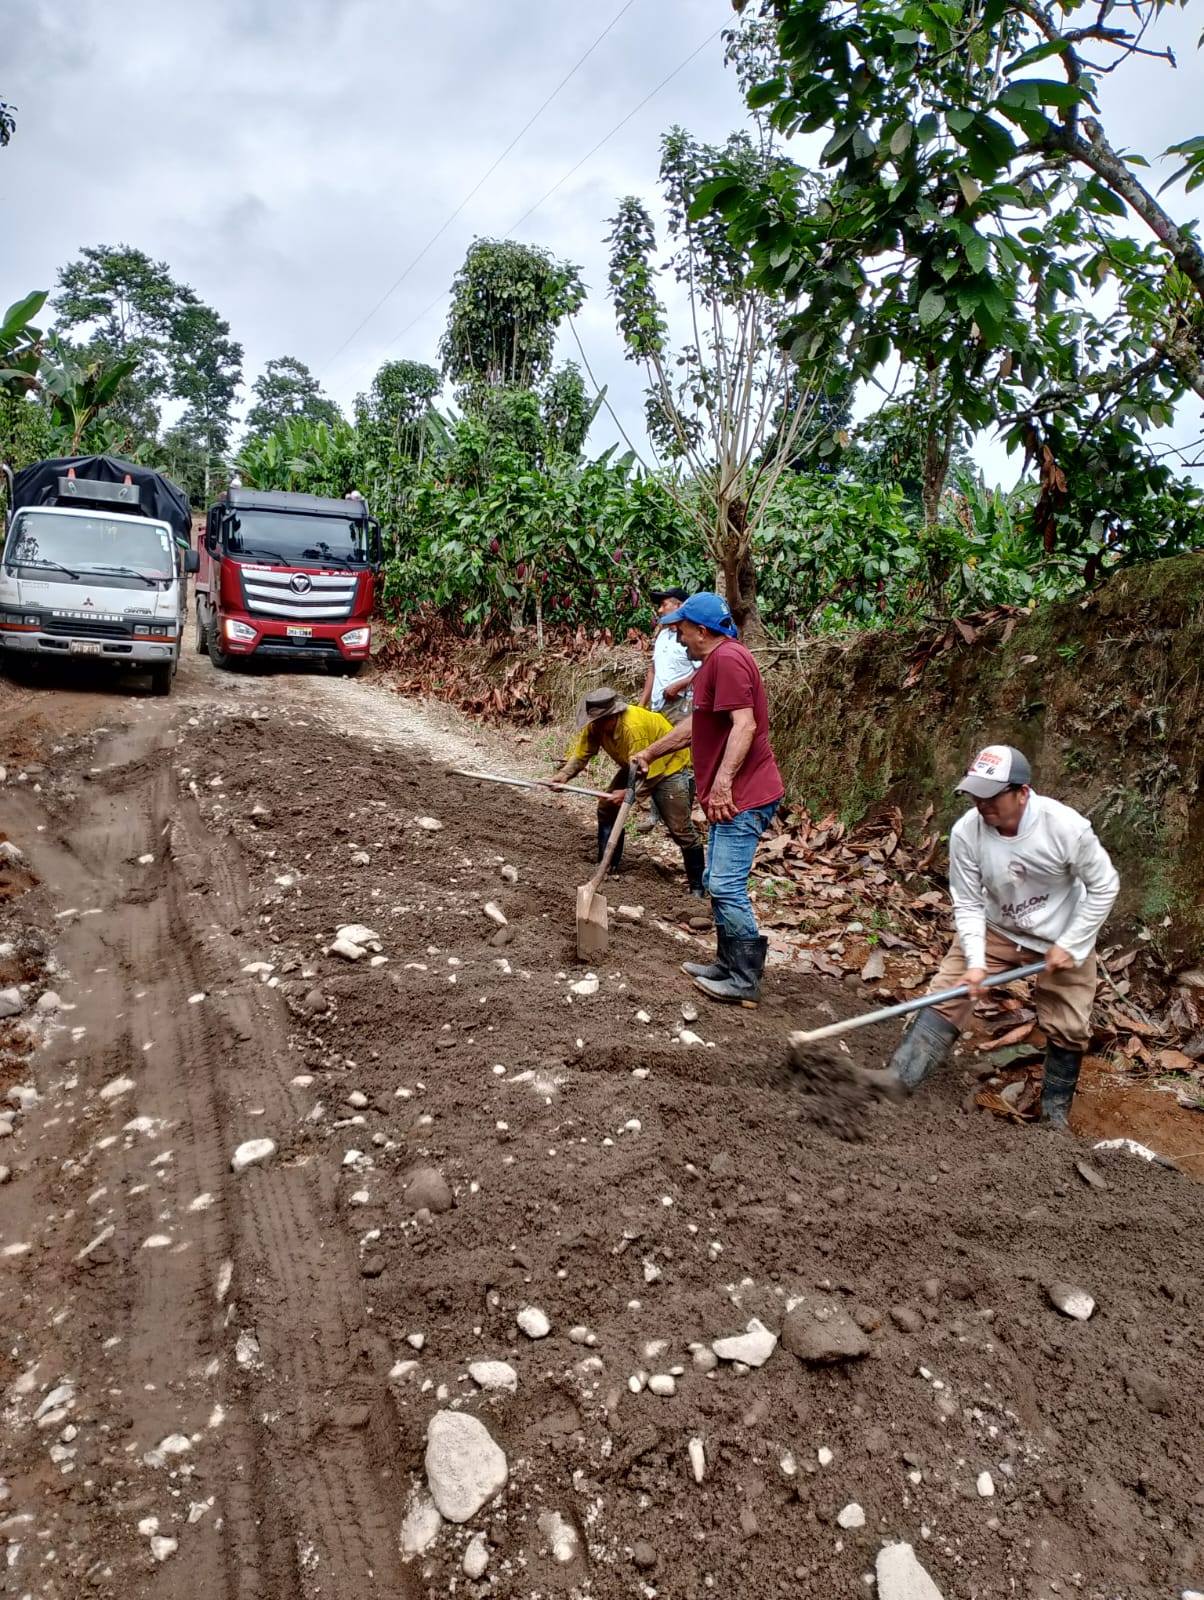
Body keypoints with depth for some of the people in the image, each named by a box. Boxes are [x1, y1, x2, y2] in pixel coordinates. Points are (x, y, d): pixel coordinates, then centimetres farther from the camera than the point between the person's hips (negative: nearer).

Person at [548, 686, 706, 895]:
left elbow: (647, 773, -34)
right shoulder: (595, 726, -15)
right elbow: (581, 753, -15)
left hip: (669, 766, -8)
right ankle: (607, 867, 18)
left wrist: (628, 793, -41)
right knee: (607, 808, 5)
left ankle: (698, 886, -1)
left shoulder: (634, 727, -38)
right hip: (637, 768, 8)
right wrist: (564, 775, -31)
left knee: (680, 828, -11)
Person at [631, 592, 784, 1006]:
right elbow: (694, 725, 27)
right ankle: (728, 963, 27)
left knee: (727, 886, -9)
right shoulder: (714, 662, 18)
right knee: (718, 882, 16)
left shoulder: (728, 658, -16)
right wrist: (649, 753, 34)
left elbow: (744, 724, -25)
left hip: (742, 797, -11)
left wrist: (722, 781, -30)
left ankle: (745, 980, 0)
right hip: (731, 797, 11)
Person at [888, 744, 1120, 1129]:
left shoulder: (1067, 827, -30)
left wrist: (1070, 946, -15)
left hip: (1064, 939, -1)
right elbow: (968, 902, -14)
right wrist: (975, 961, -24)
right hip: (996, 929, 1)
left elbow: (1104, 886, -15)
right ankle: (895, 1082, -12)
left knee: (1067, 1028, 5)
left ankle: (1056, 1115, 28)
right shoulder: (966, 831, -26)